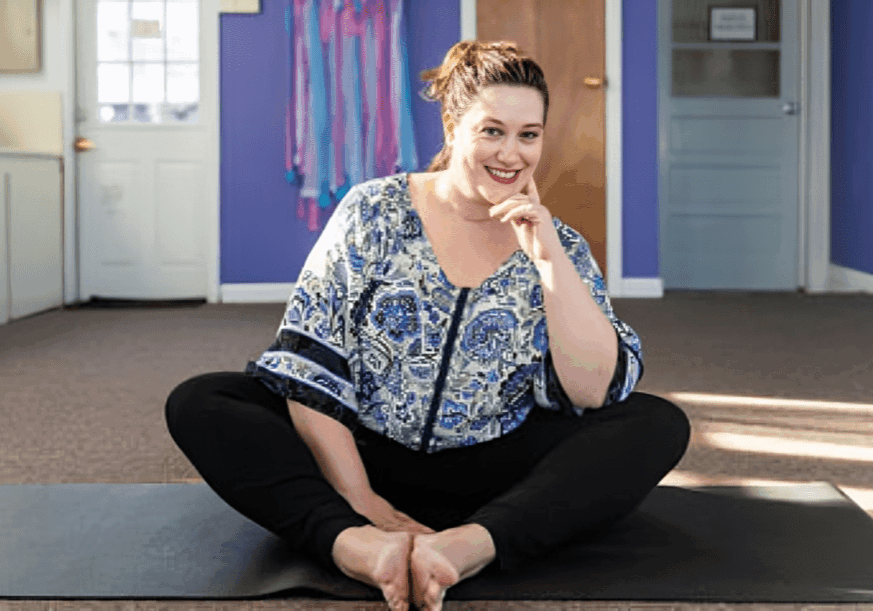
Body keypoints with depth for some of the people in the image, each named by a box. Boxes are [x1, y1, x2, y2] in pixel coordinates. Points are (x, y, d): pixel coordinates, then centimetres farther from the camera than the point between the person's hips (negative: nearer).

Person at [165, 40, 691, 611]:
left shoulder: (560, 247, 2)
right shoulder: (375, 212, -2)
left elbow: (597, 393, -10)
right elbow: (309, 362, -8)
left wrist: (548, 259, -18)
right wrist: (357, 497, -16)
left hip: (492, 476, 1)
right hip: (360, 452, 0)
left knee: (660, 425, -22)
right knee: (196, 403, -21)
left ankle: (469, 544, -42)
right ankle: (356, 544, -43)